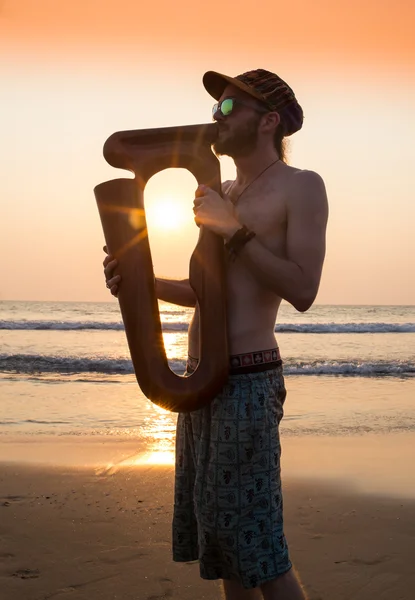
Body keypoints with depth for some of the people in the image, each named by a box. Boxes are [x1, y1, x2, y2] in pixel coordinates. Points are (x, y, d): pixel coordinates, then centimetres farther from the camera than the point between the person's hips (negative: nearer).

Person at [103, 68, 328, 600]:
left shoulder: (300, 186, -5)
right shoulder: (225, 196, 18)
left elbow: (302, 291, -16)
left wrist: (234, 231, -16)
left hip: (247, 381, -8)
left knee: (258, 552, -7)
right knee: (223, 542, 13)